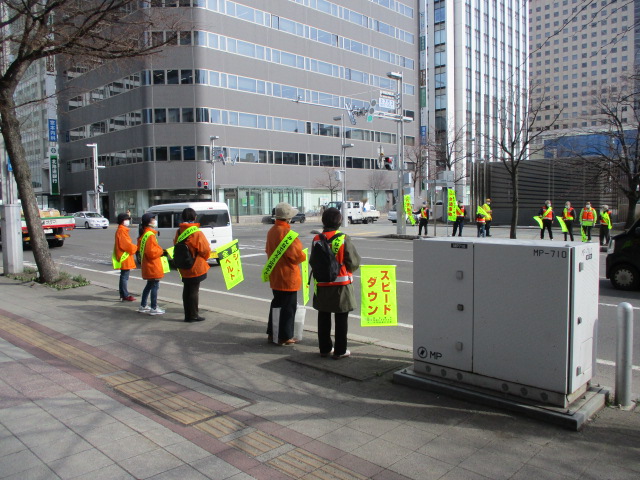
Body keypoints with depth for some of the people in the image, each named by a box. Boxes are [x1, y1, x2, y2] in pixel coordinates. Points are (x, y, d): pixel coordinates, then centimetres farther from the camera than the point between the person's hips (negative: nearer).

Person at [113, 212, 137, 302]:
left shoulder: (121, 230, 17)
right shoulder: (122, 231, -16)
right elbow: (126, 245, -20)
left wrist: (134, 247, 8)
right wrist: (136, 248, -7)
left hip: (124, 258, 11)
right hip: (125, 258, -11)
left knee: (124, 276, 15)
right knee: (125, 277, -6)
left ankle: (123, 295, 22)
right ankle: (125, 295, -2)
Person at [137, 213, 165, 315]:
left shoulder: (144, 234, 11)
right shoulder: (150, 235, -20)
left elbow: (140, 248, 18)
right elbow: (151, 252, -25)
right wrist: (161, 251, -9)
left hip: (147, 266, 10)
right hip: (153, 266, -10)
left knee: (149, 285, 20)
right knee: (155, 286, -2)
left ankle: (143, 306, 28)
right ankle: (154, 308, 3)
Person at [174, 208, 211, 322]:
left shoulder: (179, 231, 2)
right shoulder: (196, 233, -18)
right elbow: (206, 250, -14)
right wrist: (203, 259, 7)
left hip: (184, 268, 7)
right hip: (196, 267, -6)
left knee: (186, 290, 14)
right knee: (194, 291, 2)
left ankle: (187, 315, 21)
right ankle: (193, 316, 10)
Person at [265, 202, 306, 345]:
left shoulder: (271, 231, 8)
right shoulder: (287, 233, -21)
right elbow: (296, 255, -22)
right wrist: (303, 256, -3)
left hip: (275, 276, 9)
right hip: (288, 276, -9)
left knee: (276, 303, 19)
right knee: (288, 306, 1)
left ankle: (272, 333, 27)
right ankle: (285, 337, 8)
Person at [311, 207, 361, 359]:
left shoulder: (317, 239, -4)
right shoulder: (344, 239, -14)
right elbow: (354, 262, -10)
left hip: (322, 285, 4)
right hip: (341, 284, -3)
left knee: (323, 317, 15)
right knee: (341, 318, 7)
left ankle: (324, 348, 24)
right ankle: (340, 351, 12)